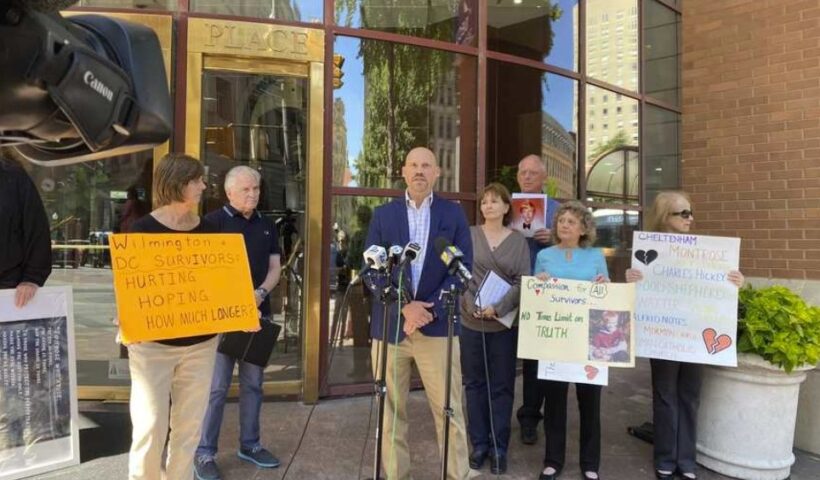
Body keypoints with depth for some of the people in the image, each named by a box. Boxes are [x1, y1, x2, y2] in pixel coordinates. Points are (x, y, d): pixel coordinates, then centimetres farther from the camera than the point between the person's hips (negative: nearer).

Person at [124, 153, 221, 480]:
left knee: (189, 426, 13)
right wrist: (127, 319, -24)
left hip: (201, 342, 4)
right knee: (150, 427, 0)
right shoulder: (143, 229, -8)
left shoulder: (207, 230, 4)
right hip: (153, 343, -4)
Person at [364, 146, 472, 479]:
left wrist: (429, 309, -13)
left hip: (437, 325, -1)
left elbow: (464, 267, -1)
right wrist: (403, 307, -13)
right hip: (390, 323, 1)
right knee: (391, 410, 10)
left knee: (450, 410, 3)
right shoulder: (383, 214, 7)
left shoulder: (453, 213, 6)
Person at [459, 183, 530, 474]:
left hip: (504, 323, 0)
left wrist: (498, 308, -16)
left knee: (502, 386, 7)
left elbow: (523, 282, -3)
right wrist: (472, 305, -15)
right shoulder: (469, 234, 3)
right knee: (474, 384, 9)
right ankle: (479, 444, 22)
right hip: (470, 321, 0)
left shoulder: (518, 241, 5)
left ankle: (499, 447, 20)